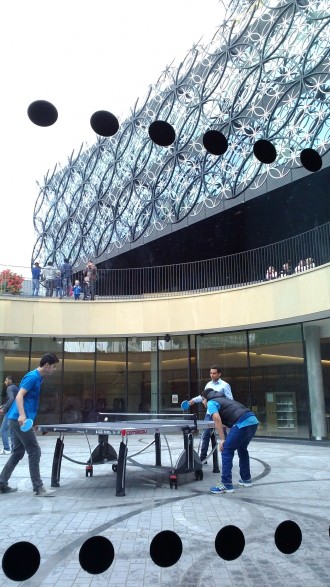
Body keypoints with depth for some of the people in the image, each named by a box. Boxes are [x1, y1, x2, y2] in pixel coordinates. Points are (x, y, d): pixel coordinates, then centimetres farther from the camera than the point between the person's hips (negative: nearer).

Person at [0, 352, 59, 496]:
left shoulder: (37, 377, 15)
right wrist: (22, 415, -34)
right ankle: (38, 488, -1)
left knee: (18, 453, 16)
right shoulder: (33, 376, -14)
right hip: (20, 420, -10)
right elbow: (19, 395, -22)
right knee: (35, 452, -6)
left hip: (17, 420, 10)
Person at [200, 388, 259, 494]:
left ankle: (227, 485, 1)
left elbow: (217, 419, -11)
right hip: (253, 421, 9)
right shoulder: (223, 399, 31)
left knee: (226, 451, 1)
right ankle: (246, 479, 37)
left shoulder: (211, 402, 7)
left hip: (243, 424, -9)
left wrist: (222, 439, -9)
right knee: (242, 449, 28)